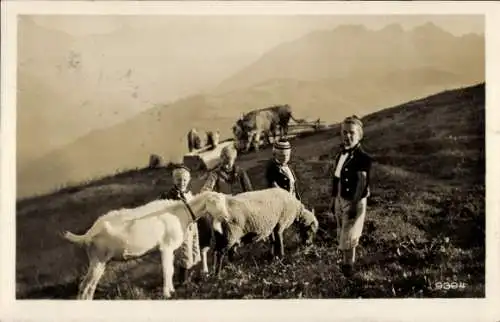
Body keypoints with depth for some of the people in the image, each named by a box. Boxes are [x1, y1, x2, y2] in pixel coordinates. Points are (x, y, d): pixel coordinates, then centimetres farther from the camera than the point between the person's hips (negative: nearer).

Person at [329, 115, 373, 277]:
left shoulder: (363, 158, -21)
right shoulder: (341, 154, 2)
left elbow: (362, 185, -22)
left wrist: (354, 205, -23)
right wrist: (333, 199, 13)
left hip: (354, 202, -7)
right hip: (340, 199, 7)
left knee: (348, 237, 3)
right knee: (342, 235, 19)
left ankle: (348, 265, 22)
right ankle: (346, 261, 36)